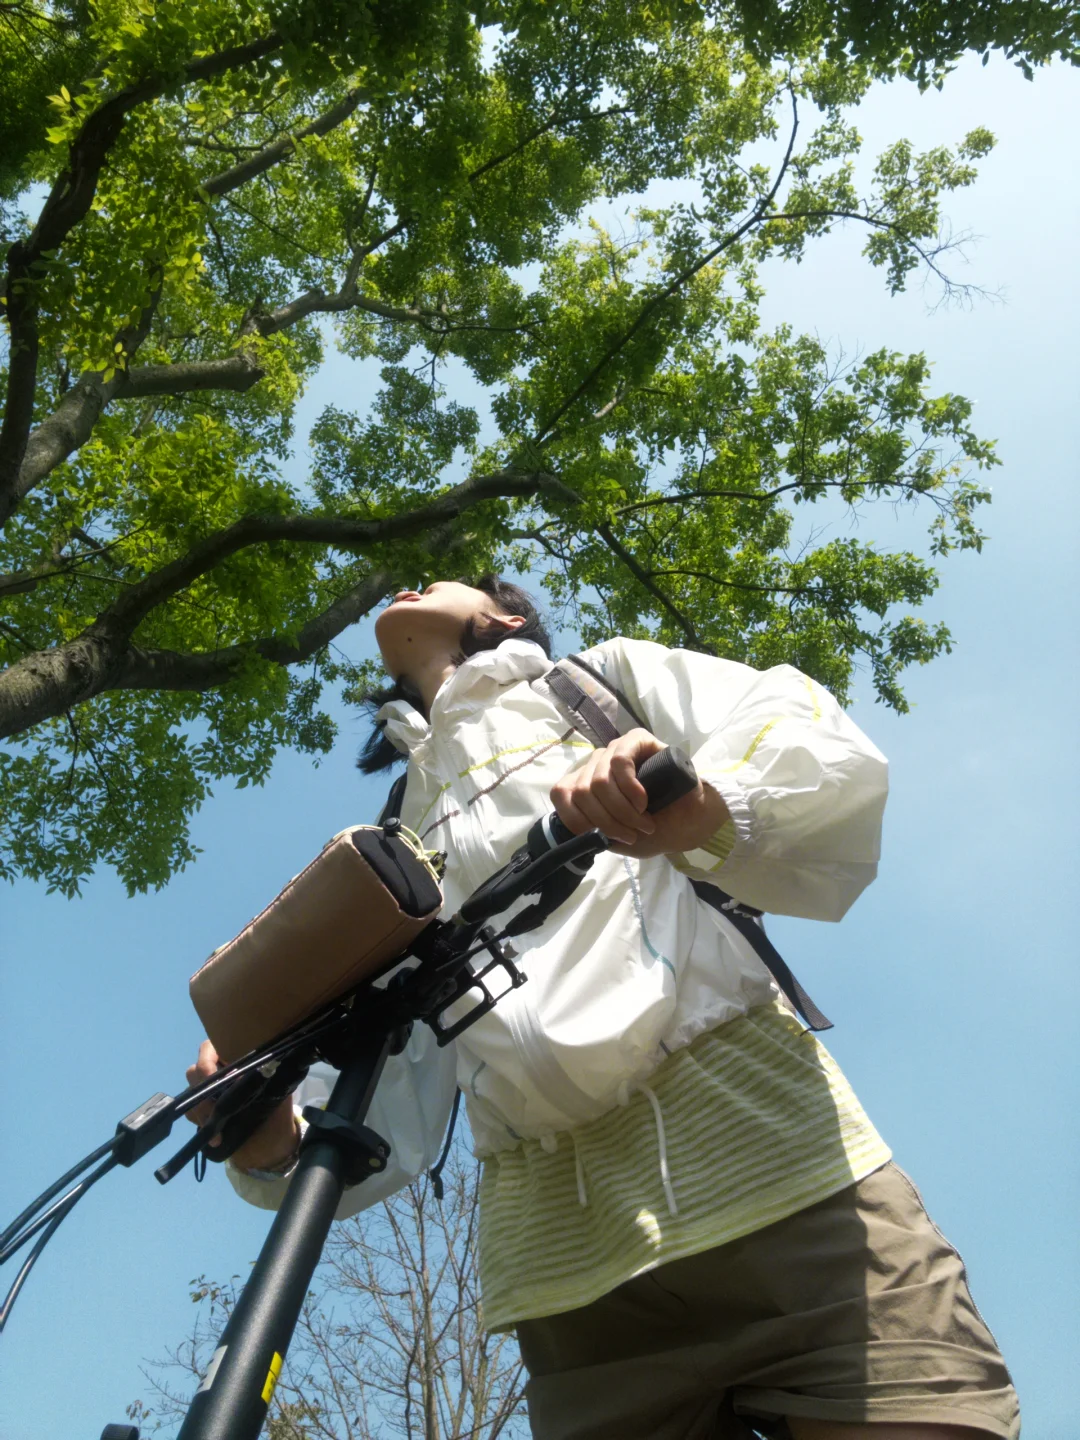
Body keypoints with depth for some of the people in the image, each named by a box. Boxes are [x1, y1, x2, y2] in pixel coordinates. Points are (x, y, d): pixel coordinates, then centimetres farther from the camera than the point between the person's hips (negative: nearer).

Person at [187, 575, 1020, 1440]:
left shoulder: (606, 678, 18)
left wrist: (710, 801, -22)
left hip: (758, 1148, -3)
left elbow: (832, 752, 1)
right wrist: (278, 1147, -4)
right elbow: (395, 1109, 18)